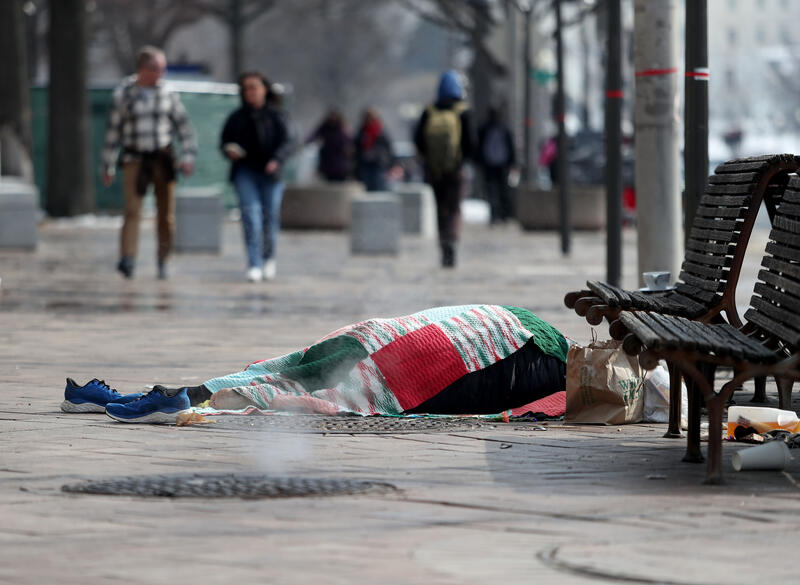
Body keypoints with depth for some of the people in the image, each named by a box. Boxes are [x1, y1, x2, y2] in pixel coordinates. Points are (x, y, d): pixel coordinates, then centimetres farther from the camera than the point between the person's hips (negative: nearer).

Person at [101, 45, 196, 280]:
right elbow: (113, 131, 3)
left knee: (166, 214, 4)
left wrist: (188, 156, -4)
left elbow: (183, 126, 7)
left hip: (163, 157, 2)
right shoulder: (123, 94, -1)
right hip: (134, 158, -2)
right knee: (132, 210, -17)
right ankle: (127, 260, -28)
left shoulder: (167, 94, 3)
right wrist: (108, 166, 3)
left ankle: (163, 261, 18)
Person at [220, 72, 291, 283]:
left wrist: (276, 160, -22)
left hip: (270, 173, 0)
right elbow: (225, 141, 16)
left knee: (270, 216, 3)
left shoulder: (276, 116, 5)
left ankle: (268, 257, 31)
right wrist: (229, 150, -8)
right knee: (250, 213, -16)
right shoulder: (237, 117, 11)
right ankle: (254, 265, -18)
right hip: (245, 172, 0)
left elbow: (285, 142, -3)